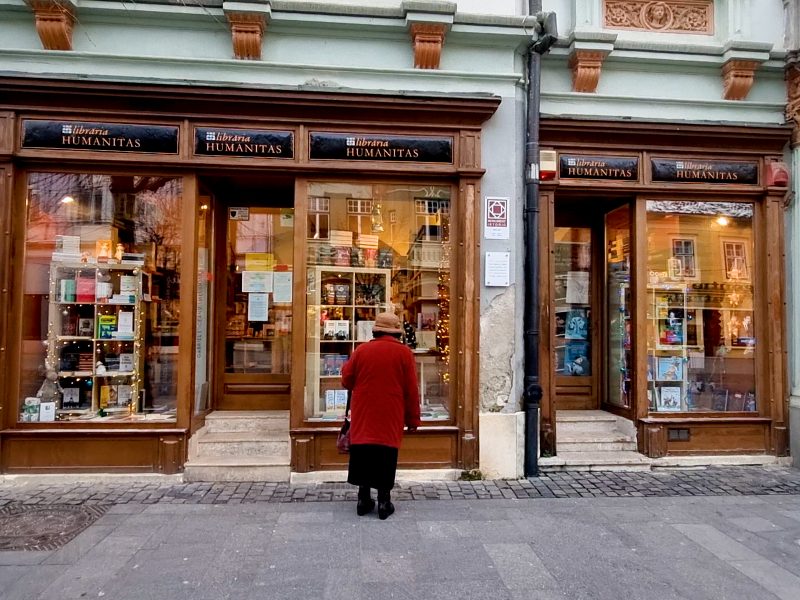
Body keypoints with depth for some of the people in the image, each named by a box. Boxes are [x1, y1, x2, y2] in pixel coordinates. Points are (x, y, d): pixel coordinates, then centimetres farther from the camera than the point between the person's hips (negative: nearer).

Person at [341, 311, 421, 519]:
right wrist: (413, 418, 5)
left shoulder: (361, 350, 0)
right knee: (386, 457, 6)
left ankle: (363, 500, 18)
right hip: (390, 418, -2)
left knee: (363, 455, 11)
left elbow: (346, 382, 7)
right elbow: (411, 390, -3)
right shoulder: (404, 352, -4)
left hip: (363, 417, 2)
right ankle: (384, 502, 11)